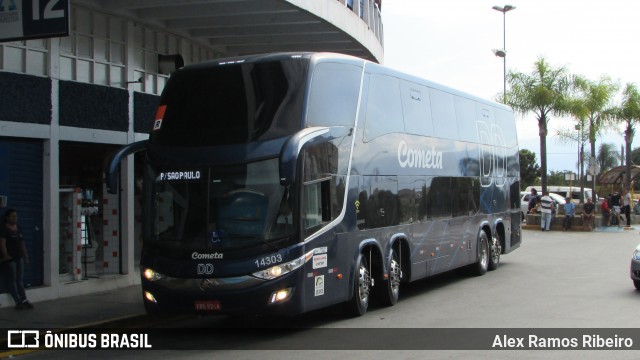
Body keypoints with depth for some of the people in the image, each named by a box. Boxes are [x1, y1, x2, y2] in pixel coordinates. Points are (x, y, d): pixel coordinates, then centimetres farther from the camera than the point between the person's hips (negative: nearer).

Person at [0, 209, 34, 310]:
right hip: (9, 259, -7)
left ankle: (24, 300, 9)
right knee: (12, 280, -2)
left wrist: (25, 256, 16)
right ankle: (18, 301, -3)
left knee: (19, 280, 8)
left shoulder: (18, 228, 13)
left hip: (19, 257, 7)